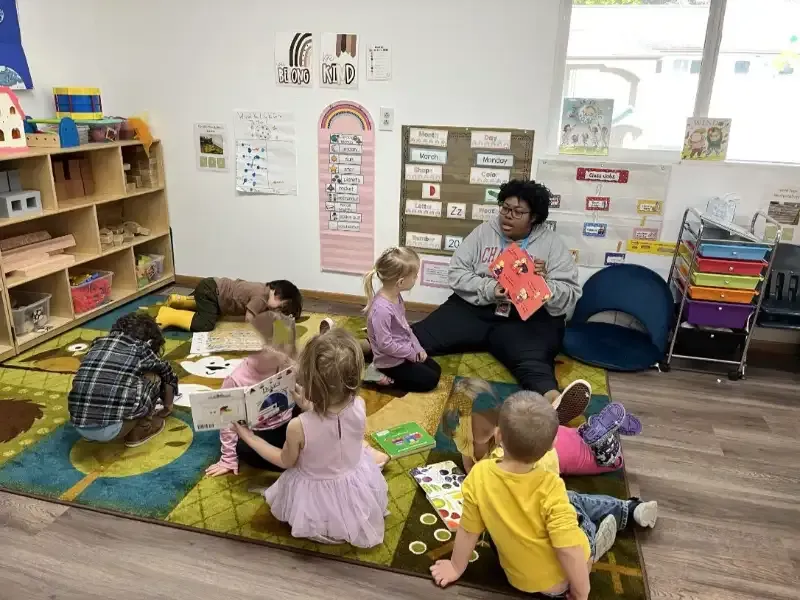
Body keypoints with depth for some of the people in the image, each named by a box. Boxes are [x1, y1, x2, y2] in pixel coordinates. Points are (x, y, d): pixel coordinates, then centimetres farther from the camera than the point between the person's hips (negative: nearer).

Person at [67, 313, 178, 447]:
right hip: (112, 429, -5)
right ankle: (140, 429, 18)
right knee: (153, 377, 12)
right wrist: (167, 406, 44)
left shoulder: (98, 343, 19)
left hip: (79, 427, 5)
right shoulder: (141, 348, 8)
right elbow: (169, 376, 25)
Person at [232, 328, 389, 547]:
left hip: (318, 502, -2)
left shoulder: (298, 427, -34)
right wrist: (310, 407, 5)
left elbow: (285, 461, -11)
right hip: (357, 489, 3)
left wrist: (249, 438, -2)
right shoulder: (359, 407, -26)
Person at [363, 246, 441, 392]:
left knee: (436, 370, 17)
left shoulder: (396, 296, -3)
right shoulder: (381, 309, -33)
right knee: (430, 380, -4)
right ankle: (385, 379, 1)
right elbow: (385, 345, -29)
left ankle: (388, 376, 17)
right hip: (391, 361, -9)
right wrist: (412, 353, -17)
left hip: (405, 351, 9)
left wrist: (418, 348, 4)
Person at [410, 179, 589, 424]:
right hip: (474, 308, 4)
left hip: (527, 319, -3)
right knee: (420, 336, -19)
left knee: (532, 359, -36)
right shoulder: (483, 232, 10)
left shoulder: (552, 244, 6)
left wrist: (544, 282, -20)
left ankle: (553, 401, -63)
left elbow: (570, 298, 1)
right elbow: (457, 273, 3)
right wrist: (489, 289, -14)